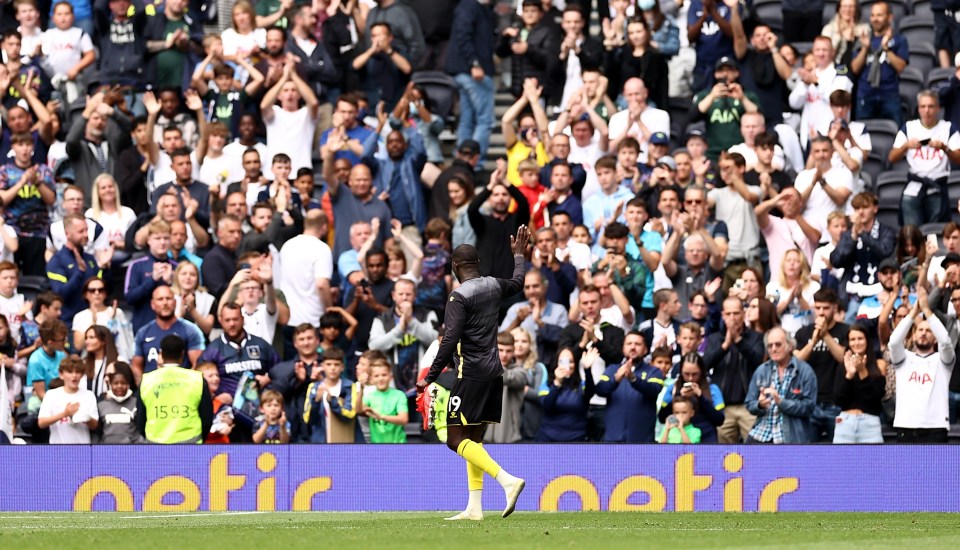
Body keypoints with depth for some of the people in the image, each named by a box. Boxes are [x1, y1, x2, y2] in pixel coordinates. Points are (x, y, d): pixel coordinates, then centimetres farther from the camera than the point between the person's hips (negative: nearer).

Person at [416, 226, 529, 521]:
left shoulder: (459, 296, -13)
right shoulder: (493, 286, 8)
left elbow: (449, 341, -20)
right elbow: (517, 283, 33)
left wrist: (430, 377, -16)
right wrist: (519, 256, 50)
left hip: (471, 374, -8)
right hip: (493, 372, 8)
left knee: (456, 439, -8)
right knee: (474, 439, 14)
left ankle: (507, 480, -25)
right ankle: (474, 507, 10)